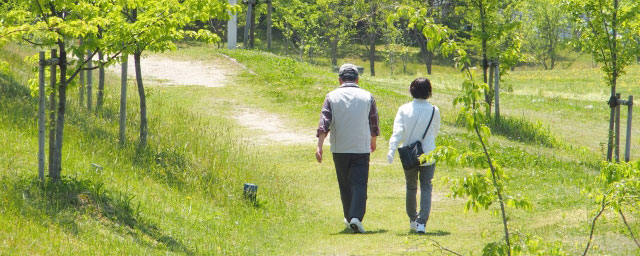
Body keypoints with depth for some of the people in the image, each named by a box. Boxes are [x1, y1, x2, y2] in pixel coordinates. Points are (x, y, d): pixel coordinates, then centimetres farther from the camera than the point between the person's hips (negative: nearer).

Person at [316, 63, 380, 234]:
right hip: (361, 148, -1)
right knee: (359, 184, -4)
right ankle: (356, 217, -22)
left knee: (345, 185, 15)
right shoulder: (367, 97, 1)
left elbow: (324, 123, -10)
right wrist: (373, 142, 28)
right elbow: (374, 124, 10)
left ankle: (349, 218, 24)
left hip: (339, 149, 1)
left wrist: (319, 146, -13)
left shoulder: (332, 97, -1)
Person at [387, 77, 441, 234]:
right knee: (426, 188, 1)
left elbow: (397, 132, -16)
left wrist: (391, 150, -23)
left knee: (411, 187, 18)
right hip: (428, 155, -1)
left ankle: (412, 219, 32)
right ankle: (422, 222, -15)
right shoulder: (434, 111, -6)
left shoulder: (404, 110, -7)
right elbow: (436, 132, 8)